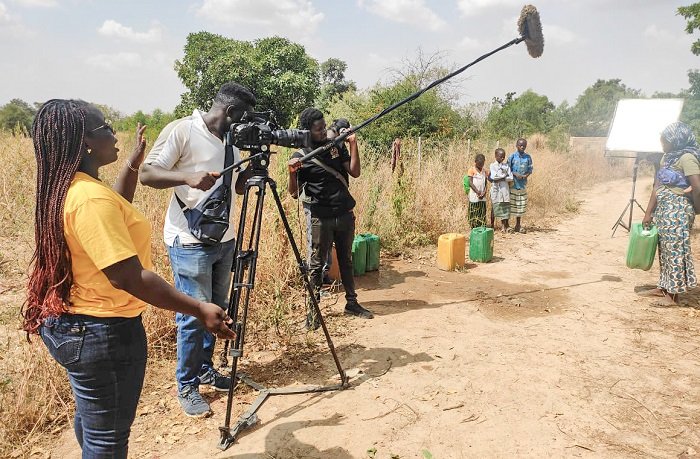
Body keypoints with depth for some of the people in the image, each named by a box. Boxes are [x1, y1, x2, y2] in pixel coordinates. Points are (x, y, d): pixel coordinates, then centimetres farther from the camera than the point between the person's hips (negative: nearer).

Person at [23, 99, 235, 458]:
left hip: (71, 324, 10)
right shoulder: (90, 198, -27)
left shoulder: (65, 188, 5)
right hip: (103, 332, -10)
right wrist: (198, 310, -29)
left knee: (91, 421, 28)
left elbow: (114, 209, 24)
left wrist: (134, 162, 19)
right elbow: (128, 277, -31)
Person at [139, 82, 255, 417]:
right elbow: (147, 174, -13)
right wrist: (188, 177, -29)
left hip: (224, 239, 8)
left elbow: (239, 186, 19)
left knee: (217, 310, 15)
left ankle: (205, 368, 33)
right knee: (193, 315, -1)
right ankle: (187, 386, 16)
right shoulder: (181, 131, -10)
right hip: (190, 242, -7)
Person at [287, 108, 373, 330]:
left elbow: (355, 172, 1)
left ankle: (352, 302, 25)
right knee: (316, 264, 0)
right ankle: (312, 310, 8)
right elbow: (294, 193, -7)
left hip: (345, 214, 5)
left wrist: (353, 144, -6)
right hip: (321, 218, -4)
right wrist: (292, 173, -25)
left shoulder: (336, 145, 6)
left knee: (346, 260, 14)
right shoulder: (300, 156, -6)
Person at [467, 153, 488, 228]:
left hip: (482, 197, 4)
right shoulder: (471, 170, -3)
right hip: (474, 196, -4)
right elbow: (470, 182, -9)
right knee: (473, 214, 0)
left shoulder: (484, 171, 11)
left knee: (482, 214, 6)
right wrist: (477, 191, -21)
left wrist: (484, 192, -9)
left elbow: (485, 183, 10)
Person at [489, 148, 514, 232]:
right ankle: (492, 225, 13)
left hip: (505, 188, 3)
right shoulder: (492, 165, 0)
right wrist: (504, 175, -7)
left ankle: (506, 225, 6)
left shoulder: (506, 165, 10)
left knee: (506, 207, 1)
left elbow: (511, 178, 1)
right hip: (496, 189, -3)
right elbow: (493, 177, -16)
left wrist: (500, 178, -10)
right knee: (494, 207, 3)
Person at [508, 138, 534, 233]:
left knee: (521, 205, 8)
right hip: (512, 184, -3)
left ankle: (518, 225, 19)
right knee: (510, 204, -3)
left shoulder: (528, 157, 5)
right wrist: (515, 174, -16)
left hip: (523, 184, 3)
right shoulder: (512, 156, -3)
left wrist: (526, 175, -11)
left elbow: (530, 169, 9)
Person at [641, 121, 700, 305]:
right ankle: (663, 287, 25)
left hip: (678, 210, -8)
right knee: (664, 249, 14)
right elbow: (657, 187, 9)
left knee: (675, 250, -2)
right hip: (663, 209, 8)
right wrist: (648, 212, 6)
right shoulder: (667, 158, 11)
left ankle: (673, 294, 6)